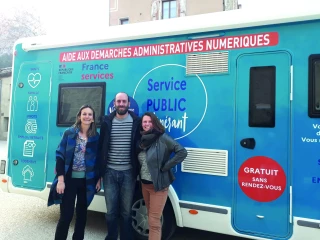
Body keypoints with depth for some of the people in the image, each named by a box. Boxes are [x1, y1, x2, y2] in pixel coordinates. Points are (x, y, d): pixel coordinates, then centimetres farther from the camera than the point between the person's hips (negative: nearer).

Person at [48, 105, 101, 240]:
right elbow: (60, 156, -7)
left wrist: (98, 179, 5)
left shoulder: (96, 137, 1)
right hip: (69, 179, -3)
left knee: (82, 213, 16)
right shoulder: (69, 133, -6)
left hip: (87, 181, 3)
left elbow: (98, 160, 6)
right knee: (66, 214, 1)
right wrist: (60, 179, -12)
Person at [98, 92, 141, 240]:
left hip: (128, 173, -1)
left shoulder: (136, 122, -1)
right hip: (110, 172, 1)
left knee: (126, 211, 11)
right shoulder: (107, 122, 3)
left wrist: (137, 170, -1)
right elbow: (101, 147, 6)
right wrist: (100, 169, 4)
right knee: (111, 211, 10)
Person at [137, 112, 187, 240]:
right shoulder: (142, 140, 5)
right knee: (150, 218, 19)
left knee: (154, 220, 1)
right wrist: (141, 173, -1)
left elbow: (182, 152, -20)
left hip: (158, 185, -6)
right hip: (144, 184, 6)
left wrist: (165, 167, -17)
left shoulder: (162, 138, -15)